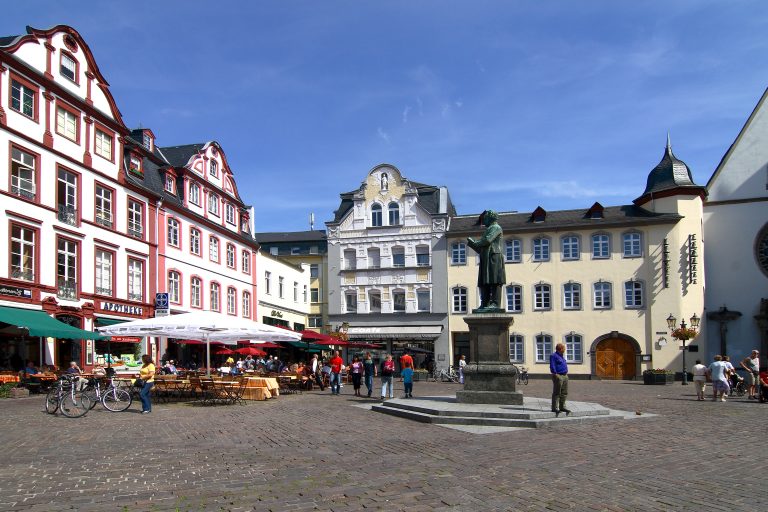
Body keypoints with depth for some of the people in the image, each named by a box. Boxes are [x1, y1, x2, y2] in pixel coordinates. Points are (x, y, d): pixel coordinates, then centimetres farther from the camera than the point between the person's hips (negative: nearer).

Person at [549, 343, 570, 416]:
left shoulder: (561, 356, 19)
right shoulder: (553, 356, -11)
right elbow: (552, 366, -17)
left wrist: (566, 373, 19)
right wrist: (555, 374, -22)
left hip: (565, 376, 10)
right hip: (558, 376, -10)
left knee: (564, 393, 11)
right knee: (556, 393, -7)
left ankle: (562, 407, 18)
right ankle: (554, 408, -4)